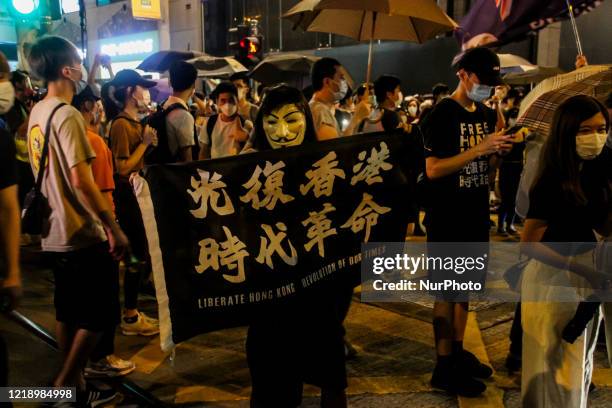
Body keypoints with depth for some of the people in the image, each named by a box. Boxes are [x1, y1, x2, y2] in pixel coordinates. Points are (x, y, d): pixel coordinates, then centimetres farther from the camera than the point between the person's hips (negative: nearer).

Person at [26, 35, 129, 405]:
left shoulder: (38, 112, 9)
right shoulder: (67, 116, -18)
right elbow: (81, 181, -23)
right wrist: (114, 228, -20)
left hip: (56, 232, 9)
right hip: (84, 234, -9)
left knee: (68, 313, 15)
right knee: (100, 314, 2)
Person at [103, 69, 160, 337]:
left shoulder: (136, 122, 12)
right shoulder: (121, 124, -16)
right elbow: (123, 168, -21)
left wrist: (150, 141, 3)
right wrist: (145, 142, -17)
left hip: (141, 193, 10)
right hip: (129, 196, -10)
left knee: (141, 255, 15)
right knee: (137, 256, -3)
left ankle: (131, 312, 27)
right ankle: (130, 318, 9)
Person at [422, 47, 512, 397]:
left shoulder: (487, 115, 10)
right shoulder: (442, 114, -13)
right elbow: (433, 169, -20)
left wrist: (499, 148, -1)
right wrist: (478, 149, -25)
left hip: (476, 215, 8)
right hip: (448, 218, -8)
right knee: (448, 292, 0)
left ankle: (458, 351, 30)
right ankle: (444, 367, 11)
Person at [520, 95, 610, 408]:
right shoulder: (552, 182, -23)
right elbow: (529, 245, -22)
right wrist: (584, 270, -25)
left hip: (586, 276, 7)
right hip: (553, 280, -7)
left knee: (580, 360, 24)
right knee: (556, 366, 9)